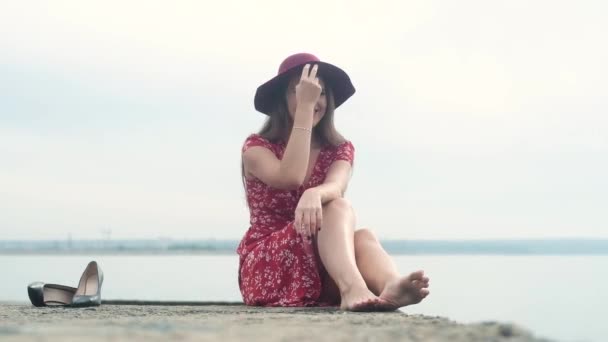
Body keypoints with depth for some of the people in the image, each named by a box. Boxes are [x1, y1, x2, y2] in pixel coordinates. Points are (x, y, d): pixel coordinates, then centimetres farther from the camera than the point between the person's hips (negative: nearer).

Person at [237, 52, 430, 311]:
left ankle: (390, 287, -65)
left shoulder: (340, 150, 9)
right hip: (266, 268, -3)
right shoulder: (257, 147, 1)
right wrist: (304, 107, -18)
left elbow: (335, 187, -16)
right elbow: (291, 177, -22)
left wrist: (314, 194, -41)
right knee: (337, 208, -30)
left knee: (363, 237, -31)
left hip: (324, 273, 3)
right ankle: (353, 289, -60)